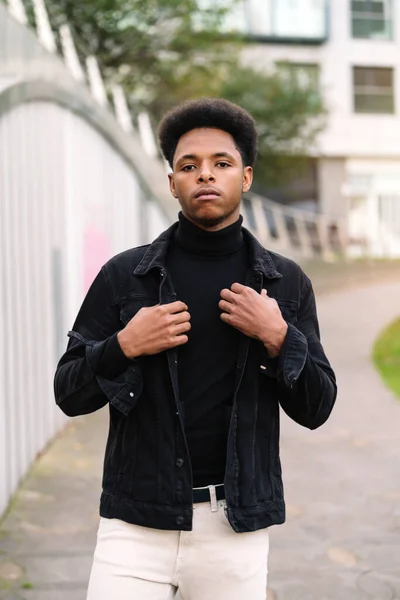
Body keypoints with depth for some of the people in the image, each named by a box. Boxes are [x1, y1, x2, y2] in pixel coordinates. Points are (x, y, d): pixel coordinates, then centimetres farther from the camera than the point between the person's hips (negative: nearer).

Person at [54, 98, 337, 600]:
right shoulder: (123, 276, 1)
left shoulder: (286, 283, 4)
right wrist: (124, 347, -14)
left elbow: (315, 409, 5)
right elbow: (69, 394, 4)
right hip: (137, 524, -1)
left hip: (236, 528, 1)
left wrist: (279, 338, -11)